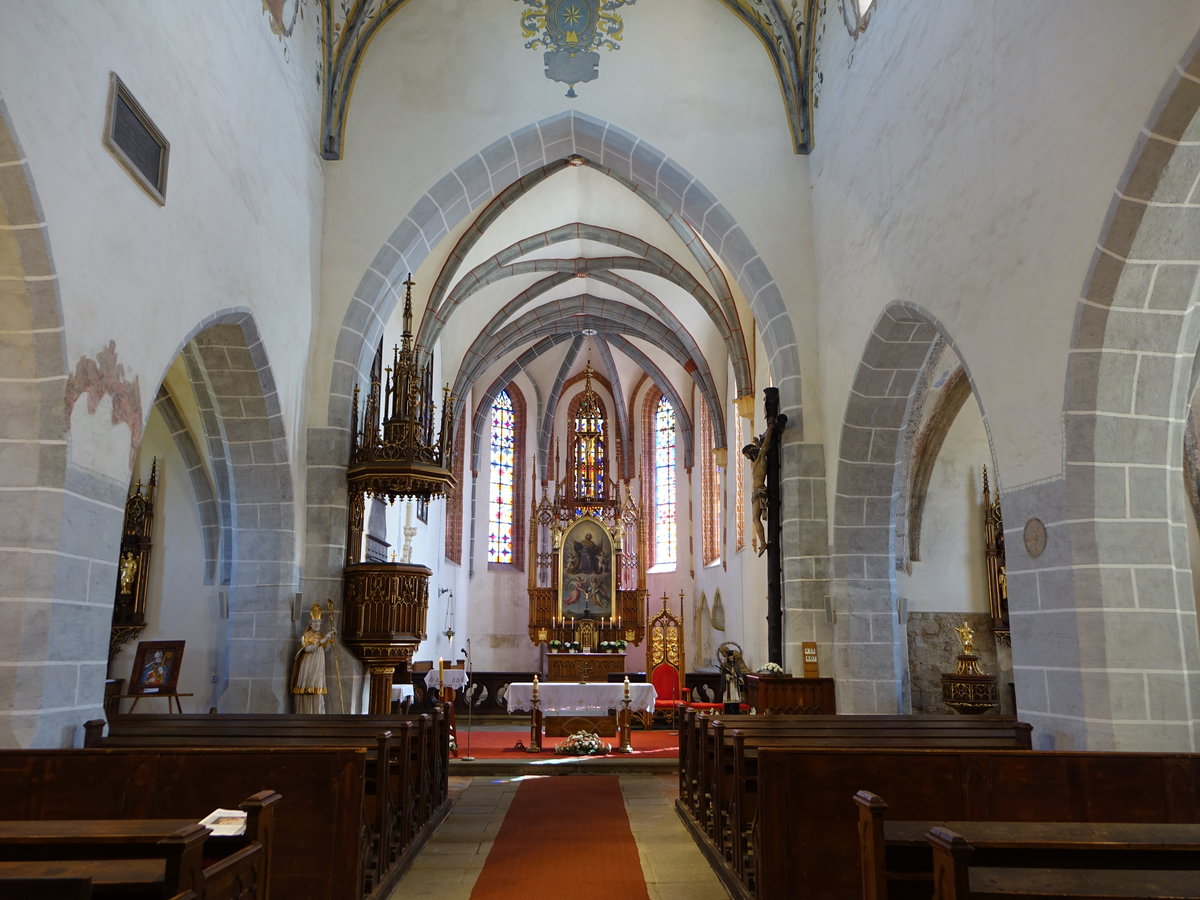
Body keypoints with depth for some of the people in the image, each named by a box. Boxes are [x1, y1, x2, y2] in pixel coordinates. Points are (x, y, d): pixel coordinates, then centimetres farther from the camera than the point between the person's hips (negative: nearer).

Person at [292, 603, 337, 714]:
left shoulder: (321, 635, 17)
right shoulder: (306, 635, 0)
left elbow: (325, 649, 9)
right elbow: (307, 648, -17)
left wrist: (330, 637, 3)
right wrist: (322, 640, -20)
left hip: (318, 667, 5)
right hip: (308, 666, -5)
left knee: (317, 691, -4)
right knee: (307, 691, -9)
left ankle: (317, 713, -7)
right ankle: (305, 713, -8)